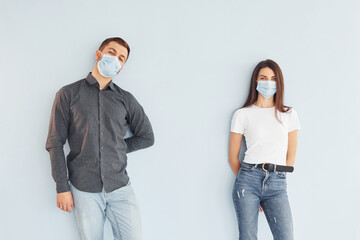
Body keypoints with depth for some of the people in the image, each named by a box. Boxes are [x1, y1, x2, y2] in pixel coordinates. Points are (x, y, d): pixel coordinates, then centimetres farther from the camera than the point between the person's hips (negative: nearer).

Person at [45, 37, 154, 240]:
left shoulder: (126, 99, 9)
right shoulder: (69, 94, 3)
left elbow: (147, 138, 16)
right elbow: (55, 143, 0)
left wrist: (118, 149, 6)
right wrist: (62, 187, -4)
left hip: (120, 187, 2)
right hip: (84, 189, -2)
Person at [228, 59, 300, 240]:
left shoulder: (289, 114, 12)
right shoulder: (242, 114, 6)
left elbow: (291, 155, 11)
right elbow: (233, 157, 8)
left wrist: (272, 184, 6)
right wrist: (246, 183, 7)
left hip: (277, 184, 2)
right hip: (248, 178, -1)